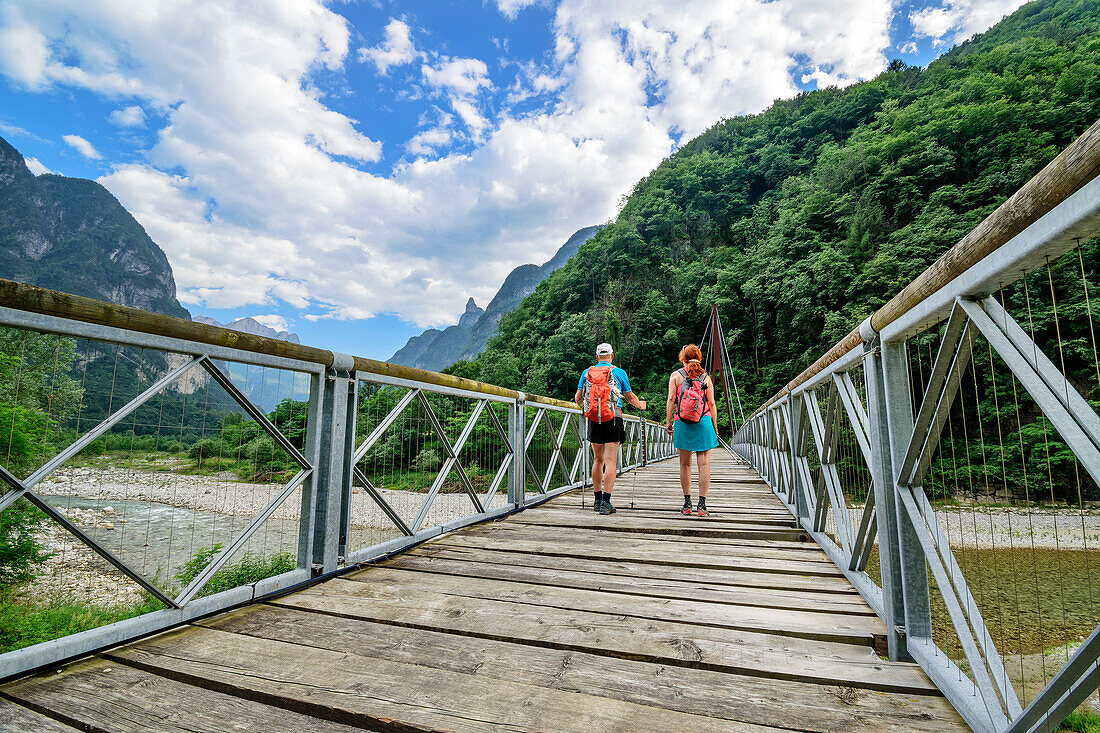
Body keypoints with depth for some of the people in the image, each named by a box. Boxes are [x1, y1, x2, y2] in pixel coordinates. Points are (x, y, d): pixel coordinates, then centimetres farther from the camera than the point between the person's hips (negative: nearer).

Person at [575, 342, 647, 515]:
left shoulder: (587, 373, 7)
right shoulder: (619, 372, 1)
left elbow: (577, 398, 9)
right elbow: (630, 397, 9)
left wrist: (584, 406, 31)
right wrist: (640, 405, 30)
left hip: (594, 421, 3)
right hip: (613, 419, -3)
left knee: (598, 460, 14)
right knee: (610, 462, -3)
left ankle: (598, 499, 20)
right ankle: (605, 502, -7)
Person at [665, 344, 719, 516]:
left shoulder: (676, 375, 5)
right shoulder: (706, 377, 9)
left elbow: (671, 399, -3)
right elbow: (712, 404, 7)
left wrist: (668, 421, 1)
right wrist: (714, 426, 12)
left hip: (682, 423, 0)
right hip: (704, 422, 1)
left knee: (685, 464, 7)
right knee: (704, 463, 2)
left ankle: (687, 503, 10)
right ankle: (702, 504, 1)